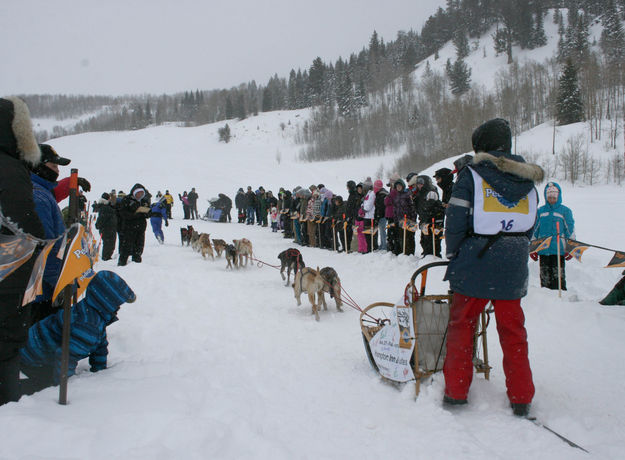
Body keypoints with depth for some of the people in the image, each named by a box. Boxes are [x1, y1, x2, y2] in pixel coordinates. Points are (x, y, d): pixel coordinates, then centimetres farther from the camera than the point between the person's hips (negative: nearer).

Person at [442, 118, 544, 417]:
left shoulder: (471, 175, -7)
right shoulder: (527, 181, 8)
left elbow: (455, 223, -9)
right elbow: (530, 227, 9)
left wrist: (453, 255, 5)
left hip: (475, 265, -4)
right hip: (513, 266, 4)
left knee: (461, 325, 9)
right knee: (513, 330, 13)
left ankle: (456, 392, 15)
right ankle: (521, 399, 19)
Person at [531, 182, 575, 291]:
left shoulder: (565, 211, 4)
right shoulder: (540, 211, 10)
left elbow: (570, 230, 5)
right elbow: (534, 230, 14)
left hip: (559, 249, -2)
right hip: (543, 249, 3)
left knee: (558, 276, -3)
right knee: (545, 277, 7)